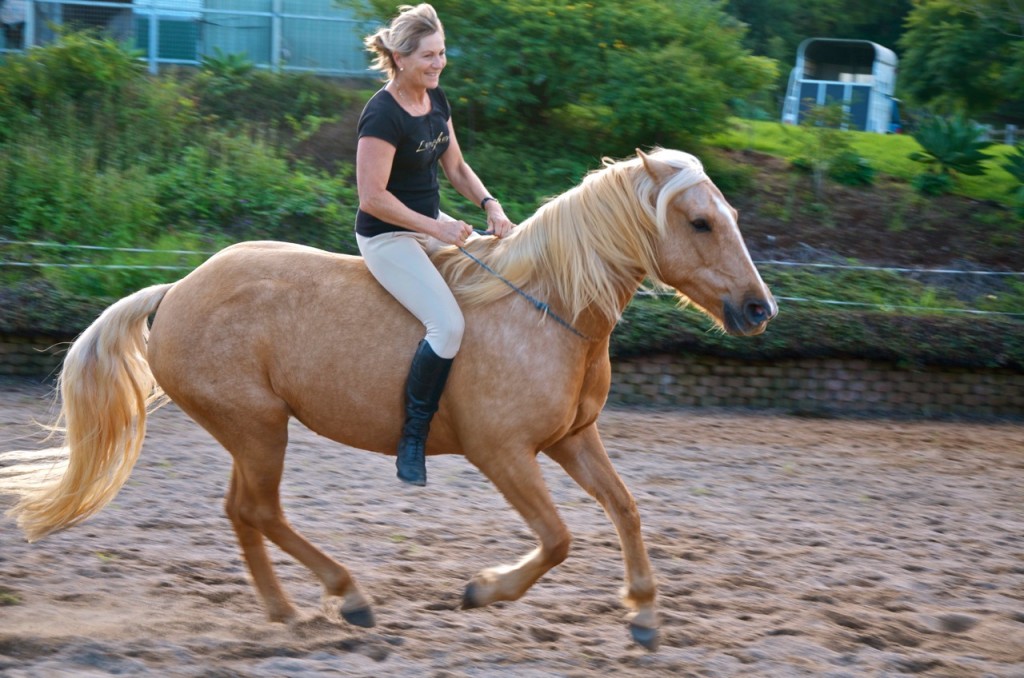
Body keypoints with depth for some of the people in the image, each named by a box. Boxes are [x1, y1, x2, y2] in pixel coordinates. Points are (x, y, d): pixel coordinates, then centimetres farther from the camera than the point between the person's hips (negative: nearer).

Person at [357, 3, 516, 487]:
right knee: (448, 325, -25)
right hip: (388, 235, -9)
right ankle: (412, 441, -14)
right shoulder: (382, 114, -21)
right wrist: (437, 229, -23)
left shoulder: (436, 99, 5)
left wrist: (489, 204, -3)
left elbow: (455, 167, 15)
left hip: (432, 225, 9)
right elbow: (372, 197, -23)